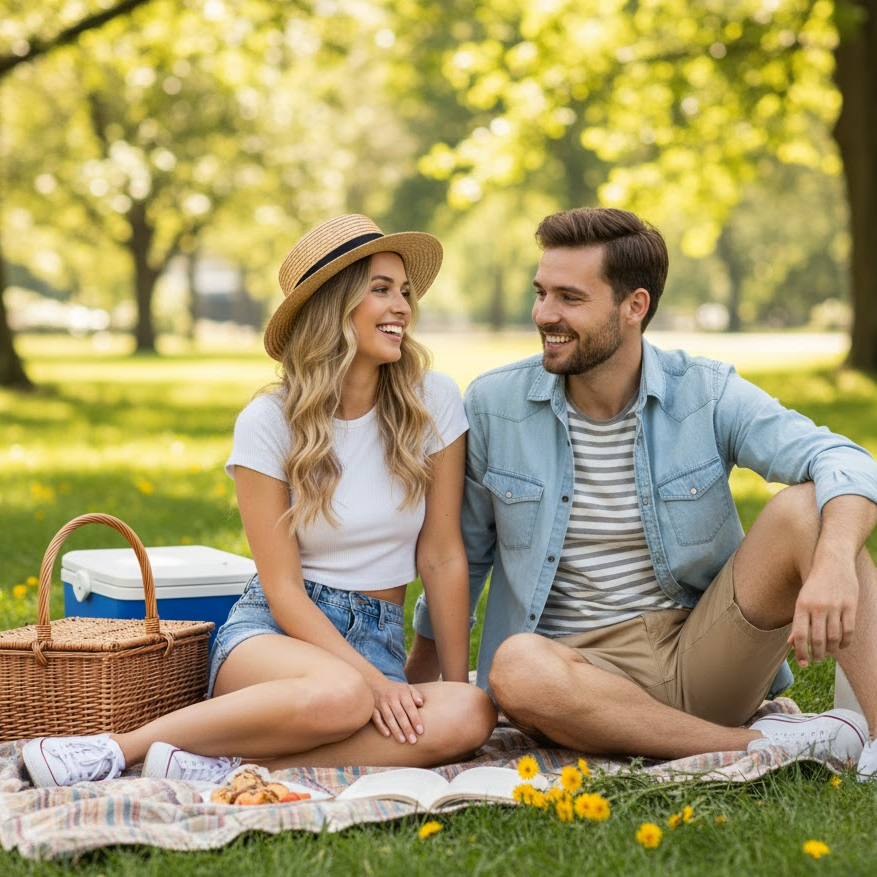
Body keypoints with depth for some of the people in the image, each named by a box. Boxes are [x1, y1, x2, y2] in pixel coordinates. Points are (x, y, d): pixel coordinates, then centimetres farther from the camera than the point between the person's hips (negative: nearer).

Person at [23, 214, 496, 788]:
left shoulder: (433, 403, -1)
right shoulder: (268, 423, -7)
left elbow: (442, 555, 3)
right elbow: (282, 586, -9)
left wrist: (456, 682, -1)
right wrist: (372, 679, -21)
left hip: (379, 637, 4)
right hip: (272, 631, -3)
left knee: (471, 716, -32)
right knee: (341, 695, -40)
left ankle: (230, 765, -28)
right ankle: (121, 746, -25)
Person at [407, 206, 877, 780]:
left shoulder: (707, 393, -3)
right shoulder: (494, 404, 1)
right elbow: (463, 553, 15)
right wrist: (414, 686, 20)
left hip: (701, 653, 0)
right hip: (581, 667, 0)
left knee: (806, 505, -23)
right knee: (517, 666, -37)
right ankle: (774, 746, -28)